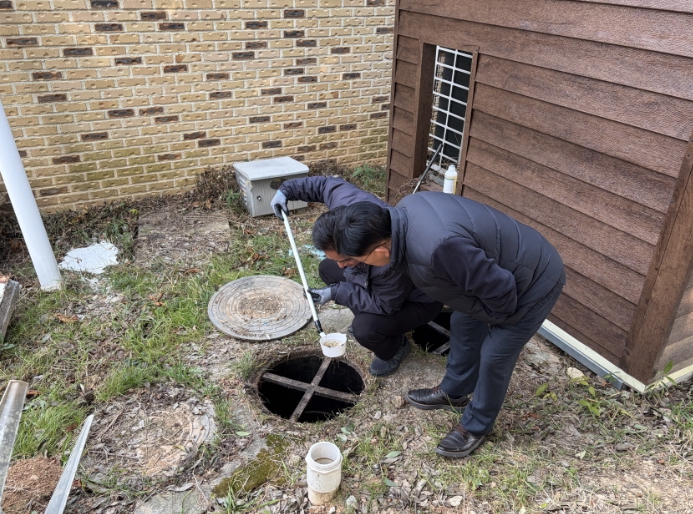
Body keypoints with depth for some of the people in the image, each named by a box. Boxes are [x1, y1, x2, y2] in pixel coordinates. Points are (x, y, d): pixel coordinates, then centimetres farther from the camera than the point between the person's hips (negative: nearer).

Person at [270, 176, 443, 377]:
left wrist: (336, 292, -27)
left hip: (418, 300, -7)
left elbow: (383, 304, -29)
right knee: (327, 269, 8)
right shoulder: (348, 203, -28)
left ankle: (396, 348, 7)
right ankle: (366, 317, 23)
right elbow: (328, 184, -5)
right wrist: (287, 189, -2)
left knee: (365, 329, -29)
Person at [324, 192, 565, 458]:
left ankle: (475, 427, 28)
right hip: (495, 268, 9)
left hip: (534, 283, -8)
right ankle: (453, 392, 44)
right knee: (462, 324, 20)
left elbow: (499, 287, -30)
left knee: (494, 357, 3)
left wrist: (495, 319, -9)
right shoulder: (404, 211, -14)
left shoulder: (439, 247, -43)